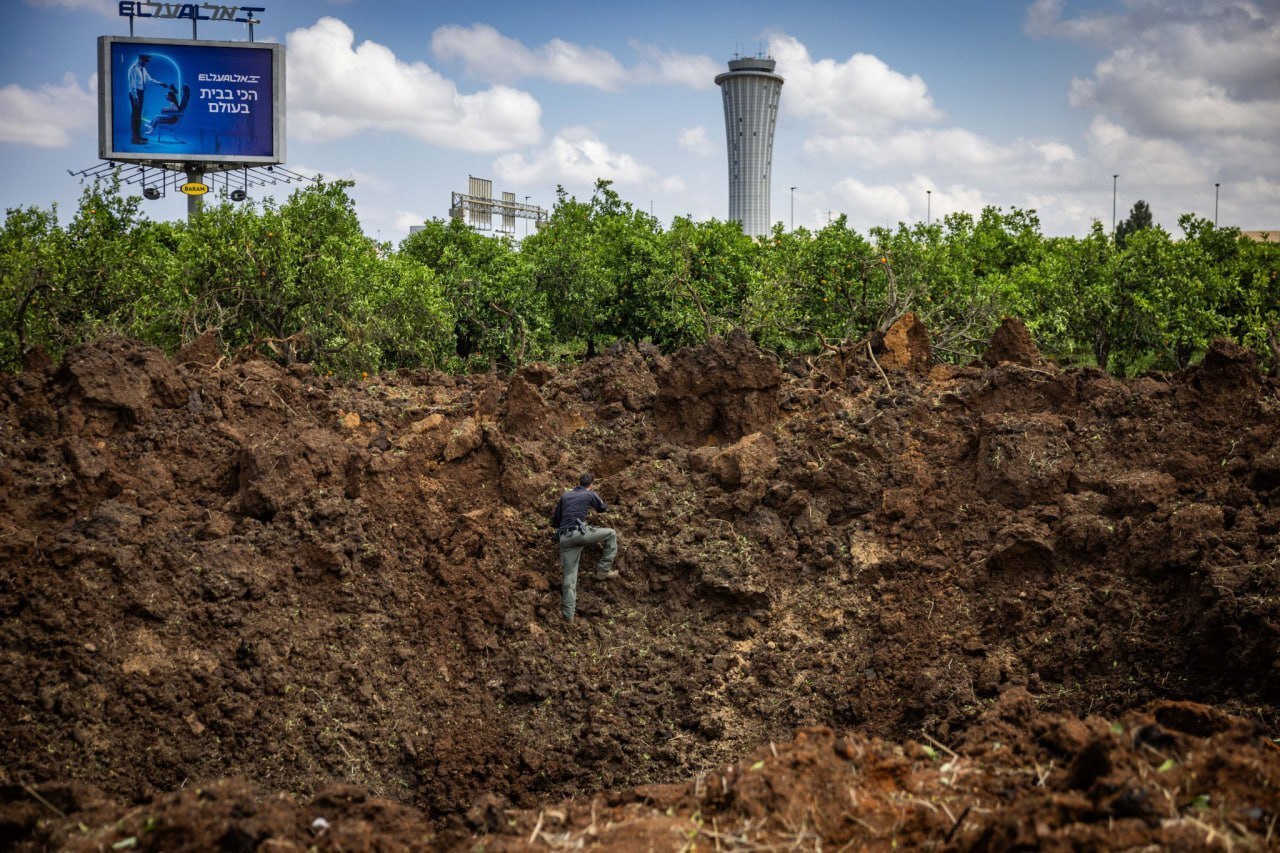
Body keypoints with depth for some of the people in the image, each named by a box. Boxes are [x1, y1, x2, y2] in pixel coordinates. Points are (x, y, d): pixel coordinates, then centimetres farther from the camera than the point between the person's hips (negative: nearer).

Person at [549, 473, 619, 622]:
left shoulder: (565, 496, 22)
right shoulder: (590, 495, 11)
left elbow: (554, 521, 24)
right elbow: (603, 509, 31)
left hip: (564, 538, 5)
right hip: (580, 532, -5)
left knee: (570, 576, 5)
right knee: (611, 534, 14)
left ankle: (568, 614, -1)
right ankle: (603, 569, 10)